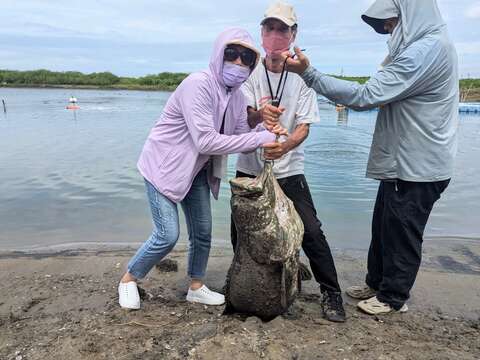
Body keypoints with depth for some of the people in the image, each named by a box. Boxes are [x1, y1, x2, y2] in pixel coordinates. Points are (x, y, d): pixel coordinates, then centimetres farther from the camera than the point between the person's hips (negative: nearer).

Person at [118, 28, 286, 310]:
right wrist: (260, 138, -31)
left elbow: (242, 139, -2)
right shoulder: (198, 84, -26)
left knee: (203, 232, 11)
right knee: (168, 235, -9)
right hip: (164, 166, -7)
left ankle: (197, 287, 32)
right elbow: (205, 141, -32)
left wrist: (265, 135, -23)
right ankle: (128, 280, 18)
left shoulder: (237, 96, -1)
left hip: (197, 170, 8)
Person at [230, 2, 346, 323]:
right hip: (250, 168, 1)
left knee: (311, 232, -6)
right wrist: (260, 114, -39)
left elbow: (304, 127, -8)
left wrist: (285, 146, -31)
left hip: (289, 170, -1)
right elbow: (245, 118, -14)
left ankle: (331, 294, 14)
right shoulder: (250, 73, -2)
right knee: (241, 233, 9)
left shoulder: (302, 77, -2)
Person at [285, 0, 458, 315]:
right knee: (384, 227, 18)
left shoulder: (424, 51, -22)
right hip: (403, 161, 10)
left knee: (401, 233, 6)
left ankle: (393, 297, 24)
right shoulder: (429, 44, 12)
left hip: (417, 167, -10)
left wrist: (309, 73, -26)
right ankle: (376, 283, 35)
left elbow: (364, 96, -27)